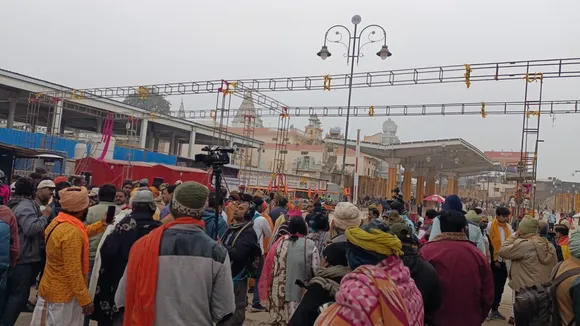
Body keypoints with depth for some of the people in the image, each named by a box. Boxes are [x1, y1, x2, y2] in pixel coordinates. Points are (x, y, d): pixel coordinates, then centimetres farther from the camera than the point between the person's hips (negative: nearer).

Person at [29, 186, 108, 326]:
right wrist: (85, 300, -19)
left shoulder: (58, 222, 1)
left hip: (52, 290, 9)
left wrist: (101, 224, 13)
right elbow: (73, 272, -27)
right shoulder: (71, 233, -28)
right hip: (62, 296, -9)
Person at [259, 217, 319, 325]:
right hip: (302, 293, -2)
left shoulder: (281, 242, -2)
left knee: (281, 315, 17)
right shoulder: (310, 245, -9)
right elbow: (315, 270, -9)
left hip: (281, 292, 3)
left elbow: (270, 266, 2)